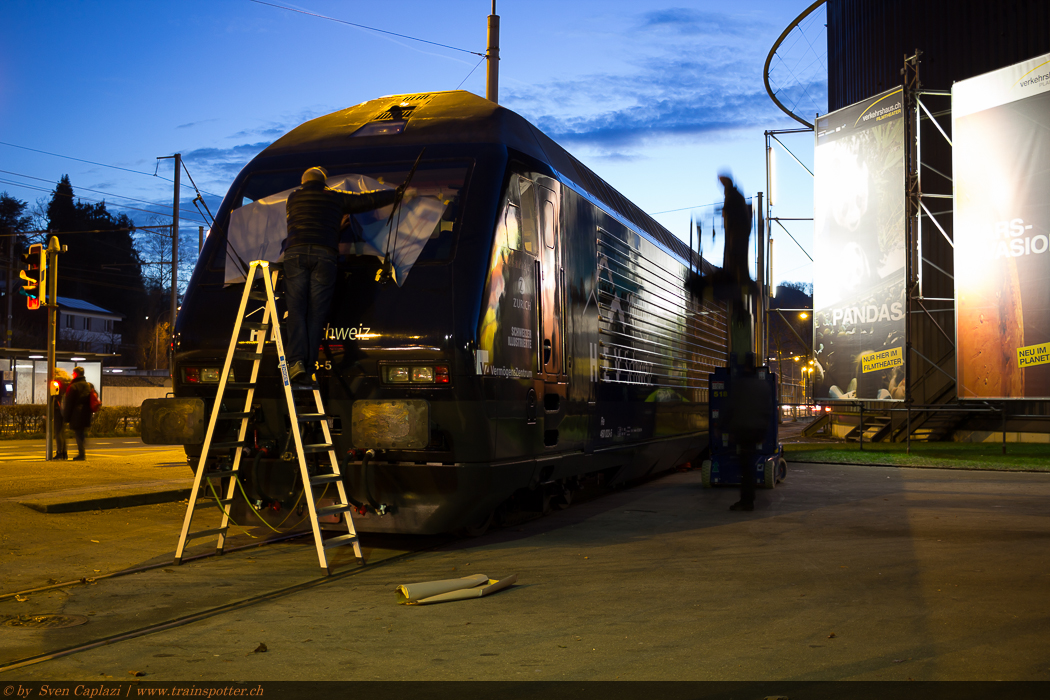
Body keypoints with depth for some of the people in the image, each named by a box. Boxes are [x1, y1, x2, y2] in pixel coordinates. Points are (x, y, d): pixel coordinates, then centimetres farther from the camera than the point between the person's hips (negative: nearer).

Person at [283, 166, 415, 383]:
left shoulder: (293, 198, 25)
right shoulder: (336, 197, 21)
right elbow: (369, 200, 26)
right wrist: (400, 194, 37)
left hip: (295, 252, 0)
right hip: (324, 255, 0)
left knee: (296, 309, 0)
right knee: (316, 314, 2)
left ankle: (297, 361, -18)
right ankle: (308, 366, -4)